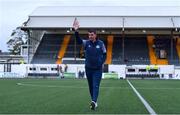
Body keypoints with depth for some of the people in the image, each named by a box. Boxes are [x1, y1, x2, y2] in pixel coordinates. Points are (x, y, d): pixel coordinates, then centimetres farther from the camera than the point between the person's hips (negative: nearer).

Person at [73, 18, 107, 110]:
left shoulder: (100, 43, -4)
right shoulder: (86, 42, -3)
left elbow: (105, 54, 7)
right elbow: (78, 41, -24)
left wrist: (102, 62, -8)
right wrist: (76, 31, -41)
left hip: (98, 69, -2)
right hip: (88, 68, 2)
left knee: (96, 86, -11)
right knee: (91, 86, 11)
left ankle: (94, 102, -21)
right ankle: (94, 102, 23)